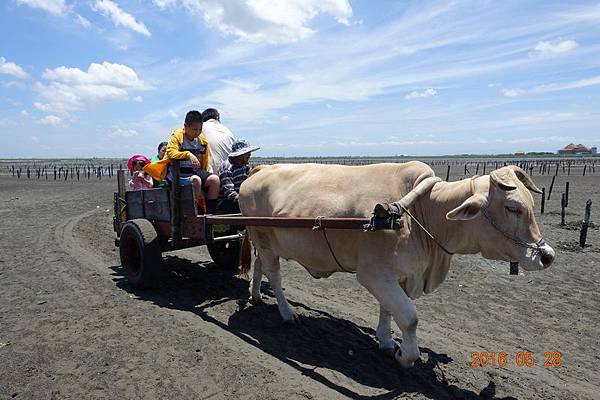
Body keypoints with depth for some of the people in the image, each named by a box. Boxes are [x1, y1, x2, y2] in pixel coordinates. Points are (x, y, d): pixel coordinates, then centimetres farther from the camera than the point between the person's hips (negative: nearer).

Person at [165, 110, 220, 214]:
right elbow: (171, 152, -22)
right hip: (178, 173, -5)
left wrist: (205, 175, 13)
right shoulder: (176, 136, -5)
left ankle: (211, 212, -12)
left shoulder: (202, 140, 11)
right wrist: (188, 154, -35)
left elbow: (205, 162, 19)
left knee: (215, 179, -18)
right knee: (196, 180, -34)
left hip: (196, 171, 5)